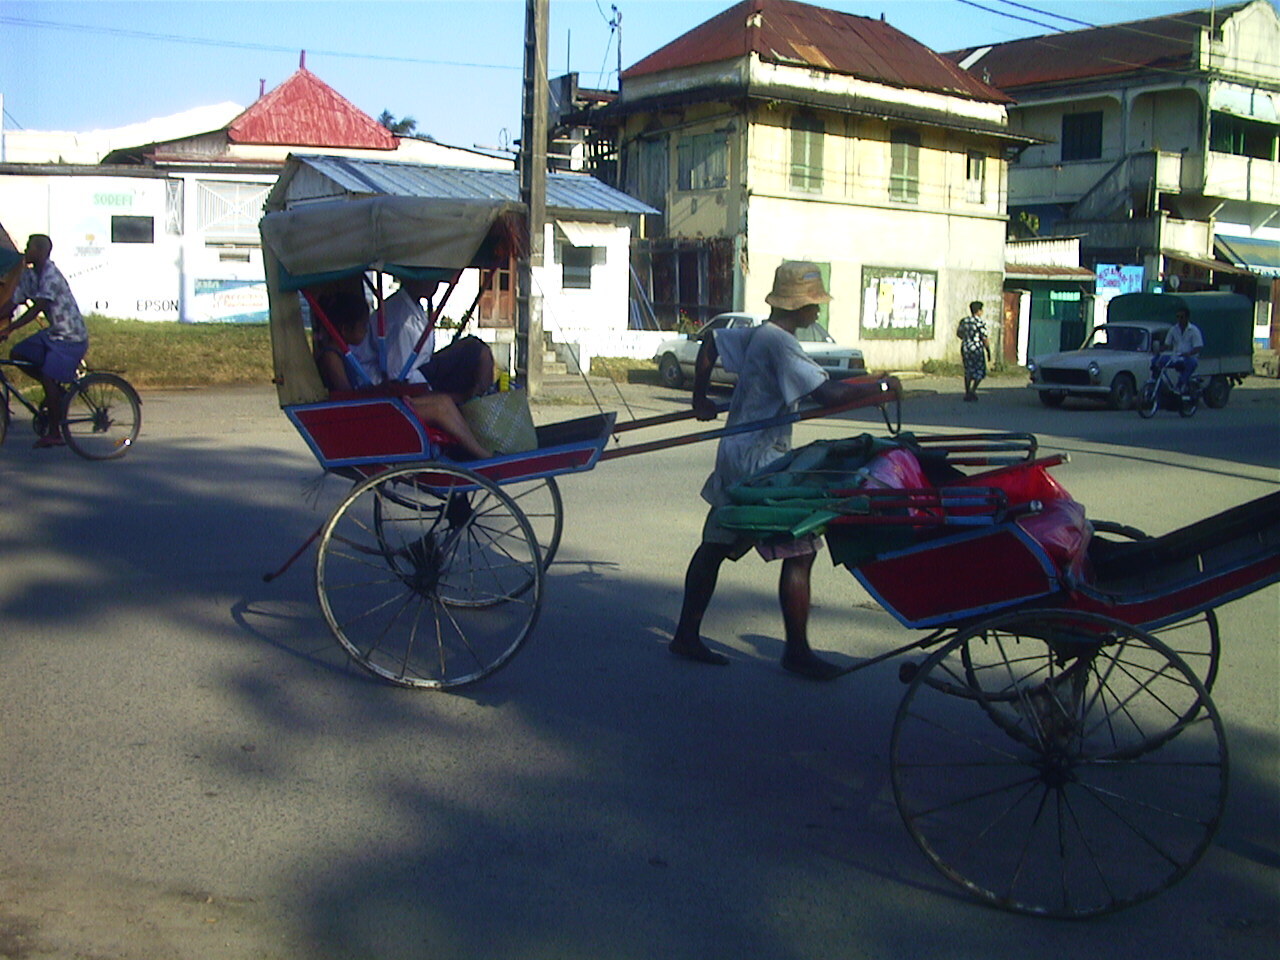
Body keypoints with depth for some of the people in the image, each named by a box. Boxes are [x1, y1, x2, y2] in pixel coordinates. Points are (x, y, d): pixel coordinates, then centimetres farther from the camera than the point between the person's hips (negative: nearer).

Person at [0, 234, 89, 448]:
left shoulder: (51, 276, -21)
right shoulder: (30, 275, 7)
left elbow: (37, 308, -28)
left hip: (70, 336, -9)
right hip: (53, 332, 9)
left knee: (49, 378, -12)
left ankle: (54, 432, -3)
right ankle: (57, 392, 13)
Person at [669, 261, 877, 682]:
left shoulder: (756, 334, 11)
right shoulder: (780, 342, -18)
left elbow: (710, 342, 26)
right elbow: (828, 393, -25)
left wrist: (701, 399, 31)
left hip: (736, 457, 10)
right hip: (760, 462, -10)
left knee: (715, 545, 14)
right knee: (799, 551, -4)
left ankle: (687, 635, 22)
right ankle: (797, 652, 3)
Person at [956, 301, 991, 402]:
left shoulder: (964, 321, 5)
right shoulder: (980, 323, -13)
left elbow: (958, 333, 17)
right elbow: (984, 339, -12)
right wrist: (988, 352, -3)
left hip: (965, 348, 6)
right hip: (977, 349, -6)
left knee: (968, 371, 14)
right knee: (980, 371, 7)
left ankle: (967, 393, 15)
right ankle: (972, 390, -6)